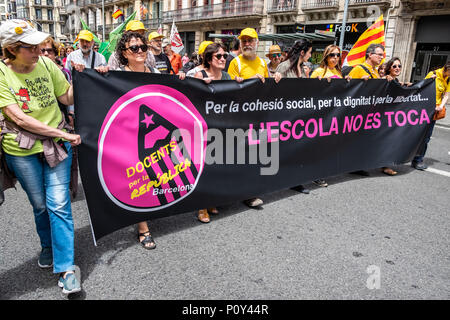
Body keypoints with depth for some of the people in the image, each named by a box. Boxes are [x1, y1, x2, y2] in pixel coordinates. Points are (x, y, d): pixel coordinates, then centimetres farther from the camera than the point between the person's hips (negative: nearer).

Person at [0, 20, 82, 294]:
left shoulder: (46, 64, -4)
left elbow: (68, 98, 5)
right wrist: (63, 134, -23)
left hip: (56, 144, 1)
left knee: (58, 205, -3)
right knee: (39, 205, 15)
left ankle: (66, 268, 6)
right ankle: (48, 246, 43)